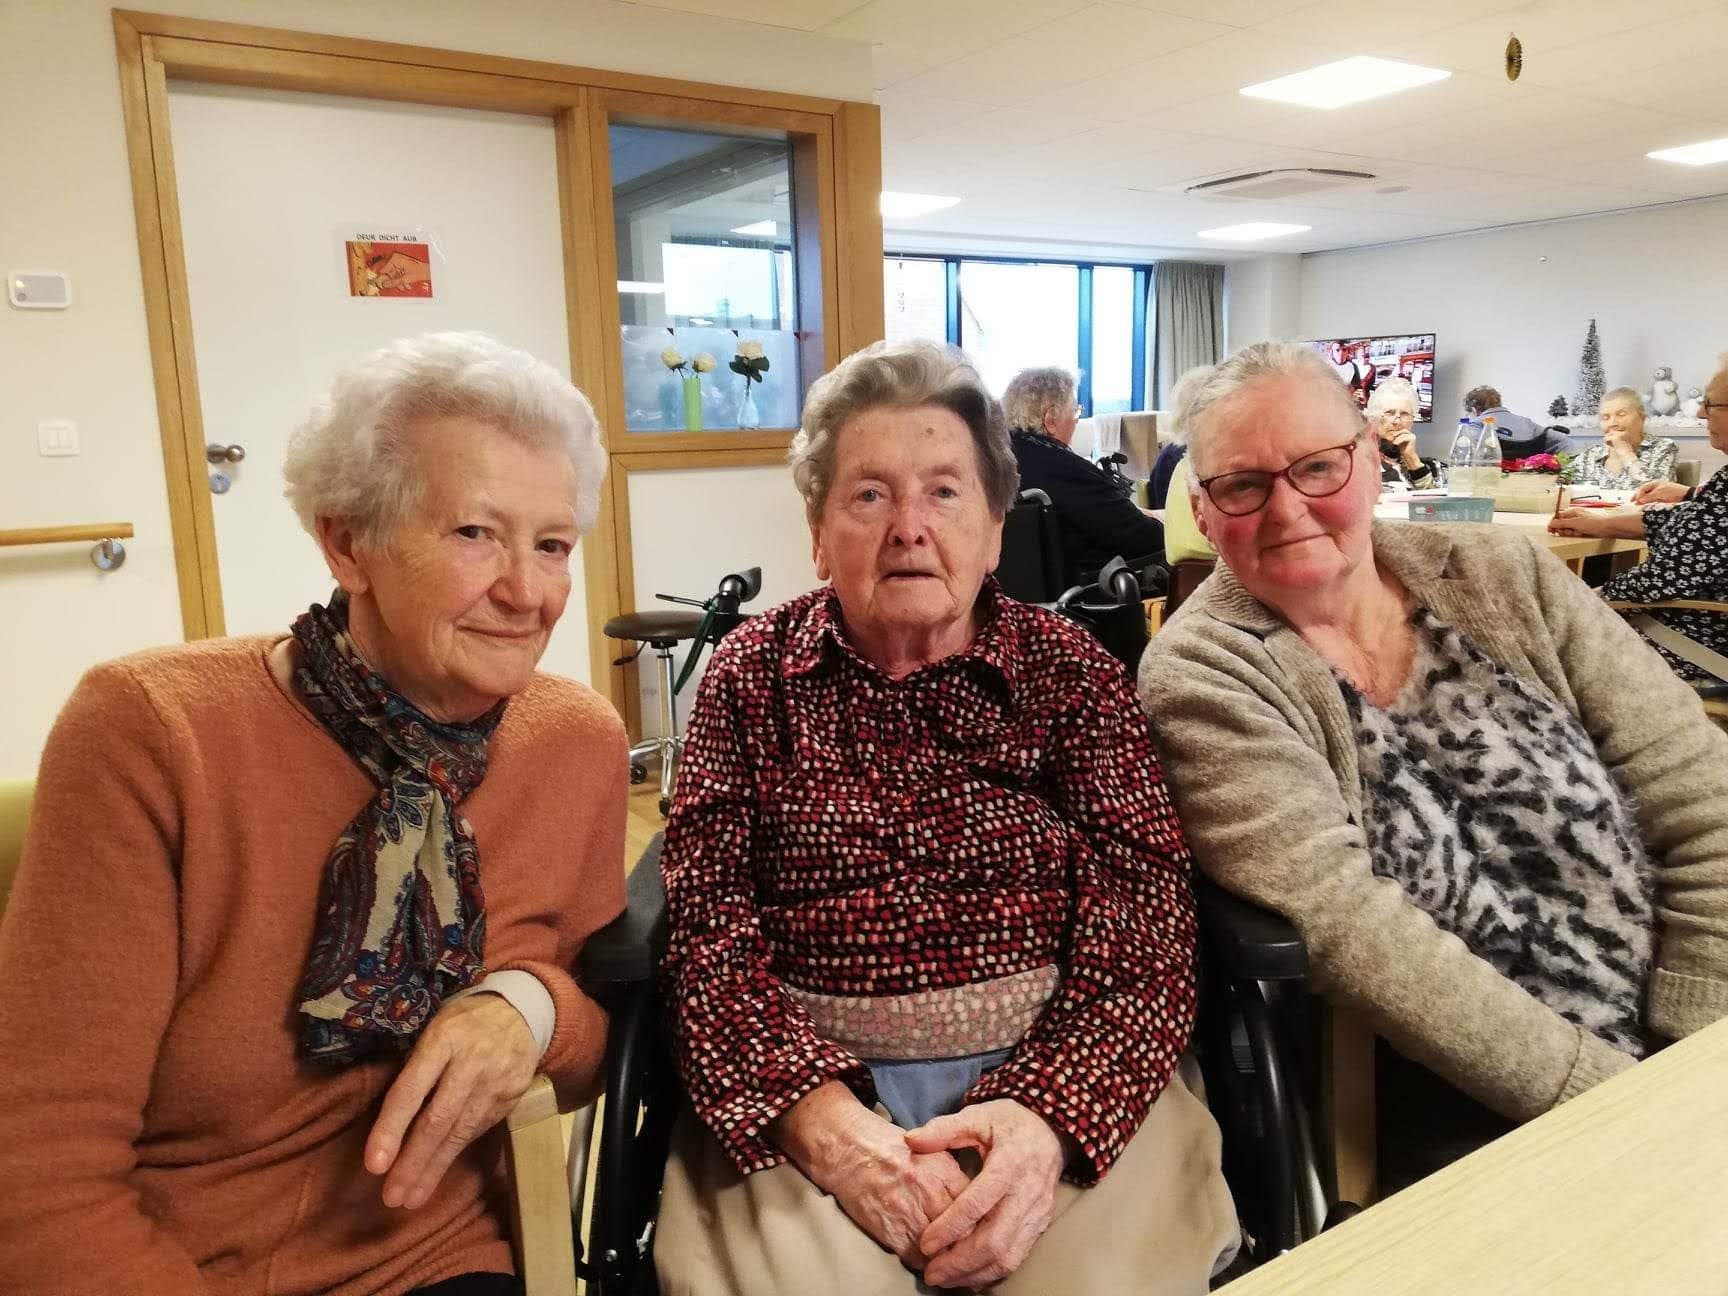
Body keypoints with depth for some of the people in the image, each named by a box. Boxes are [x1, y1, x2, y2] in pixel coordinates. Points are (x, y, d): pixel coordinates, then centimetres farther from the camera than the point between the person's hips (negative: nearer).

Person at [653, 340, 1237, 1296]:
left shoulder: (1074, 673, 4)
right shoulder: (752, 675, 5)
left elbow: (1144, 924, -3)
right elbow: (708, 926, -2)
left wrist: (1051, 1114, -21)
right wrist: (817, 1113, -18)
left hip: (1060, 1070, 1)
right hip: (808, 1080, 0)